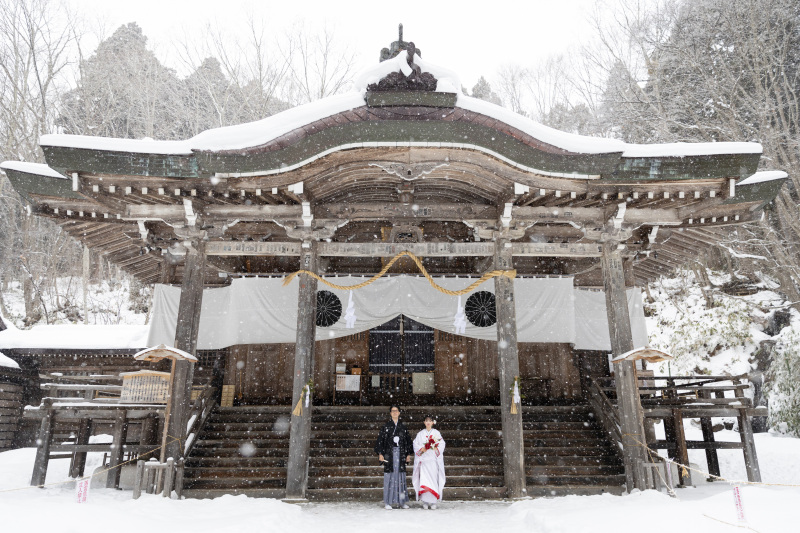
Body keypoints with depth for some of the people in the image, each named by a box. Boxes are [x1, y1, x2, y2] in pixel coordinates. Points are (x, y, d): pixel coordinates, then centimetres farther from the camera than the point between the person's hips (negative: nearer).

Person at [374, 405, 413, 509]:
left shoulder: (403, 426, 9)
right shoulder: (386, 426, 2)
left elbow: (408, 441, 12)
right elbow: (380, 440, 0)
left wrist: (408, 454, 6)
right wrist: (380, 453, -8)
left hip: (401, 454, 2)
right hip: (389, 454, -2)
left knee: (401, 477, 3)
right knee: (389, 477, -3)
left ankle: (402, 501, 10)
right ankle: (388, 502, 3)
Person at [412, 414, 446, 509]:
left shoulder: (436, 433, 9)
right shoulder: (420, 434, 11)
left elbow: (441, 444, 2)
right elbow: (415, 445, 5)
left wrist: (435, 449, -14)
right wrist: (422, 449, -11)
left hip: (433, 460, 0)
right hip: (423, 460, 0)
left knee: (434, 479, -5)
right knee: (424, 480, -7)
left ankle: (433, 502, 2)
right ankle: (425, 502, -2)